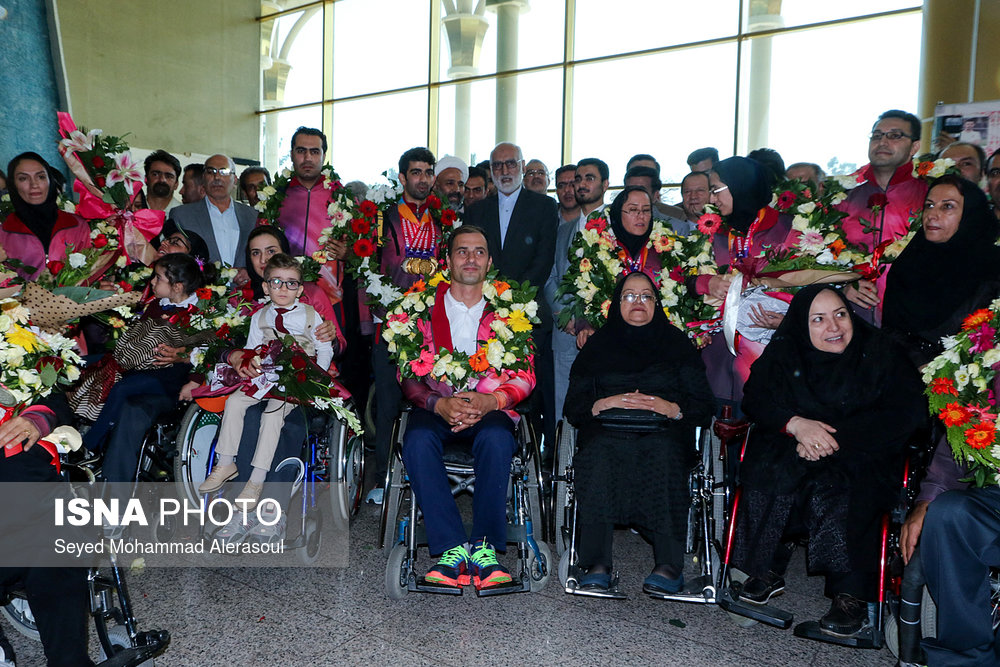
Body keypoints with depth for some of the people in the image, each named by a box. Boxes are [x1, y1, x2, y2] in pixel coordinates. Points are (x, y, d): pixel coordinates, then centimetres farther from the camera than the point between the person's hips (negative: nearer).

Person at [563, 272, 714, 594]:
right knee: (600, 452, -34)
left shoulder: (677, 344, 18)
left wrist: (670, 408, -10)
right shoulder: (598, 345, 20)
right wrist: (604, 404, -9)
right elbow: (573, 407, 10)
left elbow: (704, 407, 9)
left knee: (662, 451, -35)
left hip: (664, 432, 0)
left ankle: (670, 565, -36)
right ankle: (597, 565, -35)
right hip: (608, 430, 1)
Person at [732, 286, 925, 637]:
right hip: (792, 448, 3)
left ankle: (851, 593, -22)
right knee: (767, 474, -29)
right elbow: (755, 398, 1)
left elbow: (906, 413, -9)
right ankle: (767, 570, -15)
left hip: (861, 454, -2)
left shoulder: (880, 352, 1)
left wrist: (837, 437, -21)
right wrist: (796, 424, -21)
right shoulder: (784, 351, 8)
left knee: (832, 489, -34)